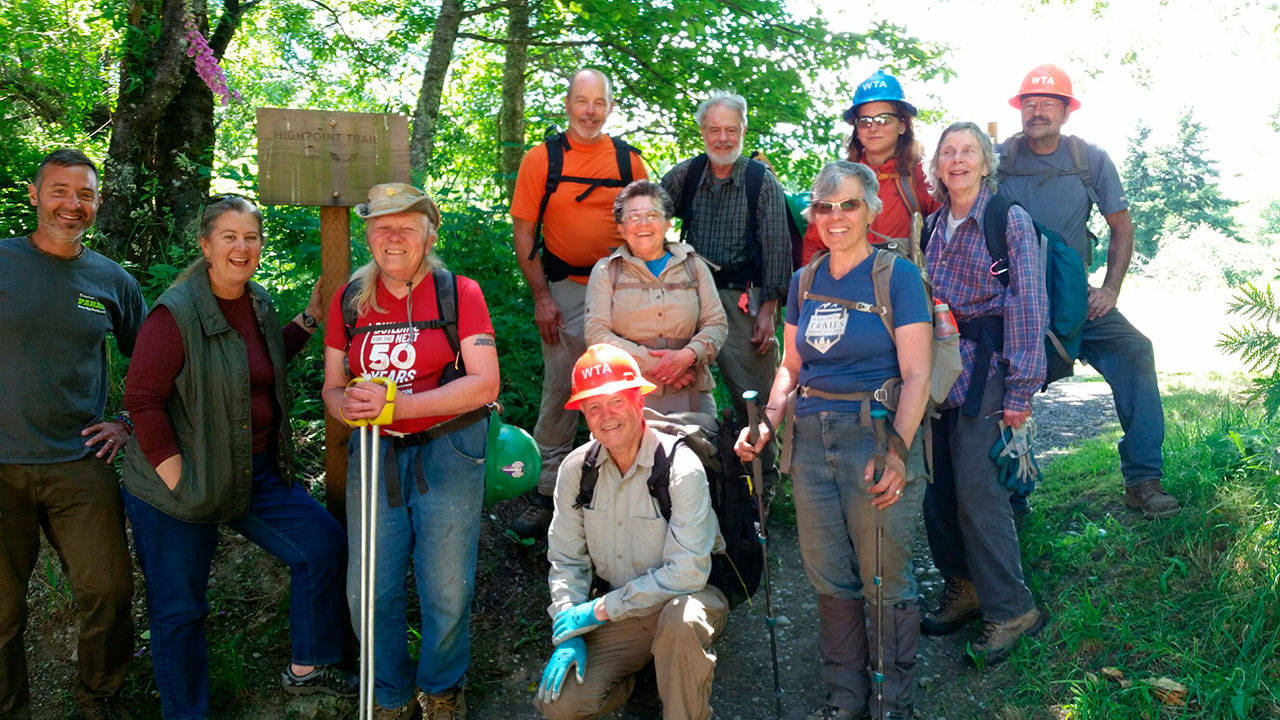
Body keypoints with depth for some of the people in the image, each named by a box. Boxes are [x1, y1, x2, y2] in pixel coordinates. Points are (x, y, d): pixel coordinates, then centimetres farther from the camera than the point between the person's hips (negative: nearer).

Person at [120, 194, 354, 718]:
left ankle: (304, 669, 21)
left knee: (323, 545, 5)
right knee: (178, 611, 6)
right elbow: (142, 399, -19)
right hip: (184, 485, -7)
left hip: (256, 473, 7)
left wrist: (308, 320, 11)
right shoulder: (176, 312, -18)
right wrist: (177, 477, -19)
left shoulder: (259, 302, 4)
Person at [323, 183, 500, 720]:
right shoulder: (349, 300, 8)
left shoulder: (459, 293, -3)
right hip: (373, 455, 3)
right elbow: (332, 387, 11)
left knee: (447, 588, 2)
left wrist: (401, 404, -20)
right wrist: (350, 405, -15)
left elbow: (484, 383, -11)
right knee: (369, 589, 3)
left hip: (447, 453, -3)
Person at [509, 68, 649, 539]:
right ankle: (545, 492, 12)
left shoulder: (629, 161, 5)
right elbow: (523, 233, -1)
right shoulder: (541, 159, 0)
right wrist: (542, 297, -7)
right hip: (566, 291, -2)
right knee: (560, 392, 2)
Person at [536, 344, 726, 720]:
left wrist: (599, 609, -21)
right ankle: (626, 674, 15)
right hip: (616, 613, 4)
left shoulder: (681, 467, -20)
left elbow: (687, 572, -24)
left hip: (683, 598, -4)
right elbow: (566, 561, 3)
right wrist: (568, 635, -10)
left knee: (682, 618, -39)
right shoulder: (576, 469, -5)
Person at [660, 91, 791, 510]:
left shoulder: (763, 182, -1)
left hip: (742, 299, -3)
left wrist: (768, 309, -8)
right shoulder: (685, 175, 9)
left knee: (753, 396, -1)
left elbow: (776, 250, -3)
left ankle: (765, 479, 15)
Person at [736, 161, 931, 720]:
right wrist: (767, 422, -1)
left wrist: (897, 450, -22)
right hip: (812, 440, 5)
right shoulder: (804, 282, 11)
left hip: (877, 435, -5)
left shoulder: (897, 277, -5)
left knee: (885, 582, 2)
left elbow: (916, 375, -10)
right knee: (829, 580, 11)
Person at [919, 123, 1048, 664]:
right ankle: (962, 589, 23)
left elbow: (1029, 307, -8)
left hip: (984, 366, -6)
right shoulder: (936, 224, 14)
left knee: (976, 488, -8)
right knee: (937, 484, 6)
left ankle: (1010, 609, 5)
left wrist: (1020, 389, -13)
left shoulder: (1009, 220, -4)